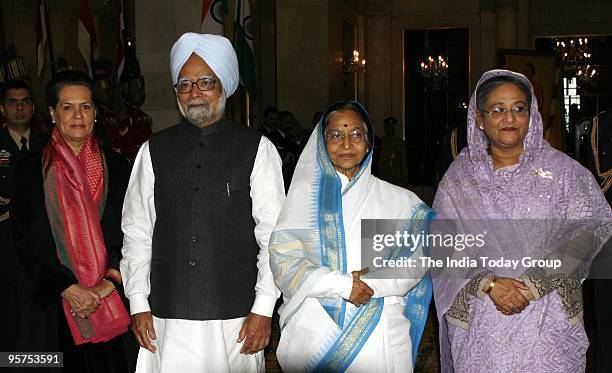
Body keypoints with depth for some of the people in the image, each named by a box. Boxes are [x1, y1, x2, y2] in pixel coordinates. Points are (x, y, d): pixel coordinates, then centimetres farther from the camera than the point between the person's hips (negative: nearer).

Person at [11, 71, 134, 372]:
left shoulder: (117, 167, 7)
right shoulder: (32, 169, 4)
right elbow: (27, 240, -1)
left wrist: (108, 285, -10)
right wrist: (69, 288, -11)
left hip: (111, 301, 1)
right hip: (54, 305, -1)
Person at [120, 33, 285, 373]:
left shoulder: (257, 149, 1)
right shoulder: (154, 151, 8)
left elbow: (273, 233, -2)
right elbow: (137, 231, 8)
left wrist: (263, 309, -6)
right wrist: (139, 304, 2)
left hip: (235, 319, -1)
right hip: (167, 320, 2)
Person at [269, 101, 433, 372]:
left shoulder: (397, 199, 7)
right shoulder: (303, 194, 5)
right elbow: (284, 259, -4)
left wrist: (375, 281, -17)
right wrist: (341, 284, -14)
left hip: (380, 331, 1)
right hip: (314, 329, 0)